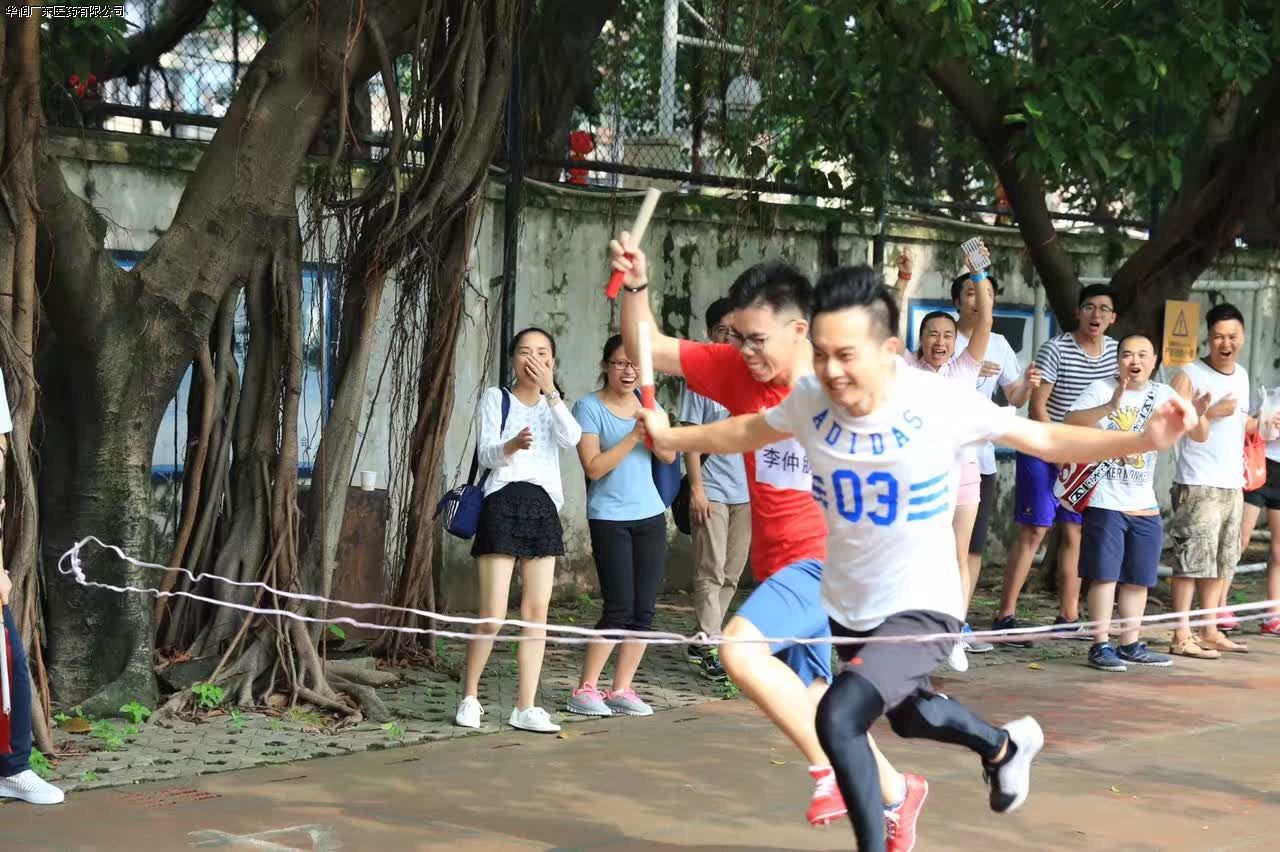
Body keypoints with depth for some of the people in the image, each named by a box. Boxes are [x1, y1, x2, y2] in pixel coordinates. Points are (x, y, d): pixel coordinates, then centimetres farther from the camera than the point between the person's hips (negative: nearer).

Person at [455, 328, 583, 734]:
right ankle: (469, 697, 9)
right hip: (503, 501, -4)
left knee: (537, 611, 0)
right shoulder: (496, 398, 7)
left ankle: (526, 707, 4)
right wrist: (511, 445, -27)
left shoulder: (552, 405, 19)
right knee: (493, 615, -8)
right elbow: (486, 453, -6)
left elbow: (572, 438, -3)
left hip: (543, 506, 5)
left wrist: (550, 389, -7)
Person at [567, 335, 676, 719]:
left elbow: (669, 456, 6)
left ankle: (622, 688, 9)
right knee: (620, 608, -11)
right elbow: (594, 467, -13)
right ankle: (586, 689, -1)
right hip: (609, 518, -6)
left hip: (650, 516, 6)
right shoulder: (590, 407, -6)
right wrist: (634, 436, -17)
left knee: (644, 610, 2)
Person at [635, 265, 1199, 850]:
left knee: (839, 717, -27)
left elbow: (1046, 439, -14)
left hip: (919, 607, -6)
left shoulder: (939, 402, -23)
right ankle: (1006, 746, 62)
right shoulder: (809, 400, -13)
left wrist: (1144, 439, -23)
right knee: (908, 718, 30)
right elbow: (747, 432, 10)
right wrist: (669, 437, 12)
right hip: (845, 605, 6)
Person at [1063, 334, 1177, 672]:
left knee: (1138, 578, 10)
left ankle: (1130, 645, 19)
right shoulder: (1101, 390, -7)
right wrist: (1110, 406, -37)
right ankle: (1101, 646, 0)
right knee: (1105, 574, -5)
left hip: (1145, 505, 5)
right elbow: (1071, 423, -23)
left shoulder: (1164, 395, 6)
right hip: (1105, 503, -5)